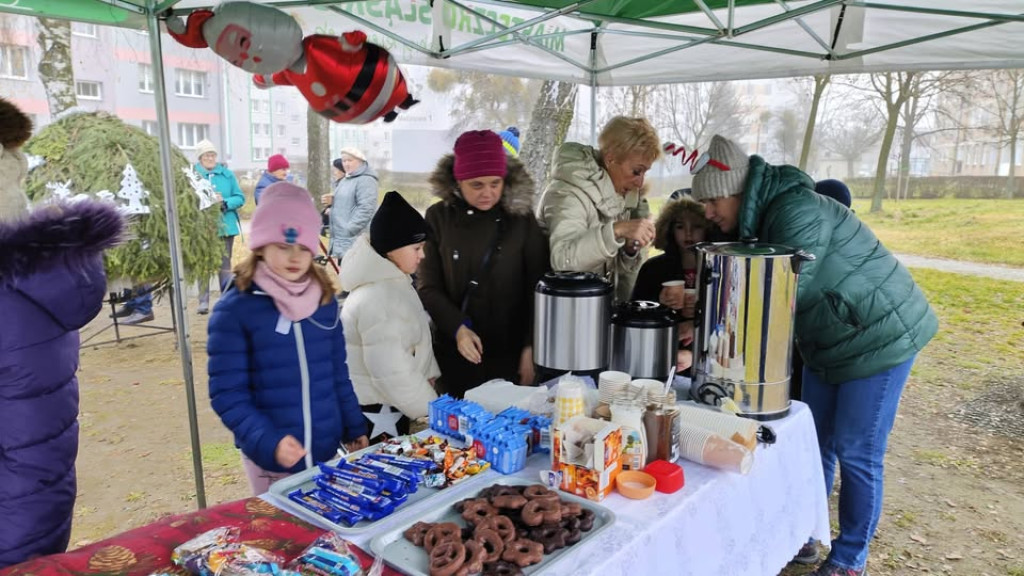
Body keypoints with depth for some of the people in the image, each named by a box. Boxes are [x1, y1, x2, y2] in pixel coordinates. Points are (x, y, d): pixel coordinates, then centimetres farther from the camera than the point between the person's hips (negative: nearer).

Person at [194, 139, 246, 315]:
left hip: (225, 226, 2)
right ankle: (203, 301, 8)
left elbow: (240, 198, 5)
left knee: (225, 265, 7)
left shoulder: (227, 174, 7)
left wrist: (224, 202, -12)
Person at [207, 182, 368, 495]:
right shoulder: (234, 310, -12)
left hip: (327, 451, 4)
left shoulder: (325, 299, 2)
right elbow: (227, 394, -13)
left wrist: (354, 428, 9)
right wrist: (268, 442, -26)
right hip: (269, 458, -4)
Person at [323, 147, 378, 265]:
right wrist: (331, 202, 7)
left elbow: (366, 209, -21)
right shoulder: (345, 180, 20)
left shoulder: (366, 180, -12)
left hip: (355, 240, -10)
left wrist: (349, 229, -24)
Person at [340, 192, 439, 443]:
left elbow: (415, 335, 15)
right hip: (372, 412, -9)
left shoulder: (394, 281, 3)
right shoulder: (376, 301, -28)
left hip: (391, 405, 9)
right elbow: (391, 373, -27)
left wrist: (429, 373, 5)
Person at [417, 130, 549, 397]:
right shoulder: (439, 218, -2)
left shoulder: (521, 218, -2)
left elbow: (539, 288, -2)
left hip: (511, 354, 0)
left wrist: (532, 348, -7)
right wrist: (457, 328, -16)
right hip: (454, 354, 1)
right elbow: (427, 287, -2)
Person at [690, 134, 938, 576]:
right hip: (830, 343, 9)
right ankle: (802, 538, 28)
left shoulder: (798, 212, -27)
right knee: (813, 442, 13)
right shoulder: (761, 218, 1)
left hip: (879, 335, -9)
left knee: (856, 452, -1)